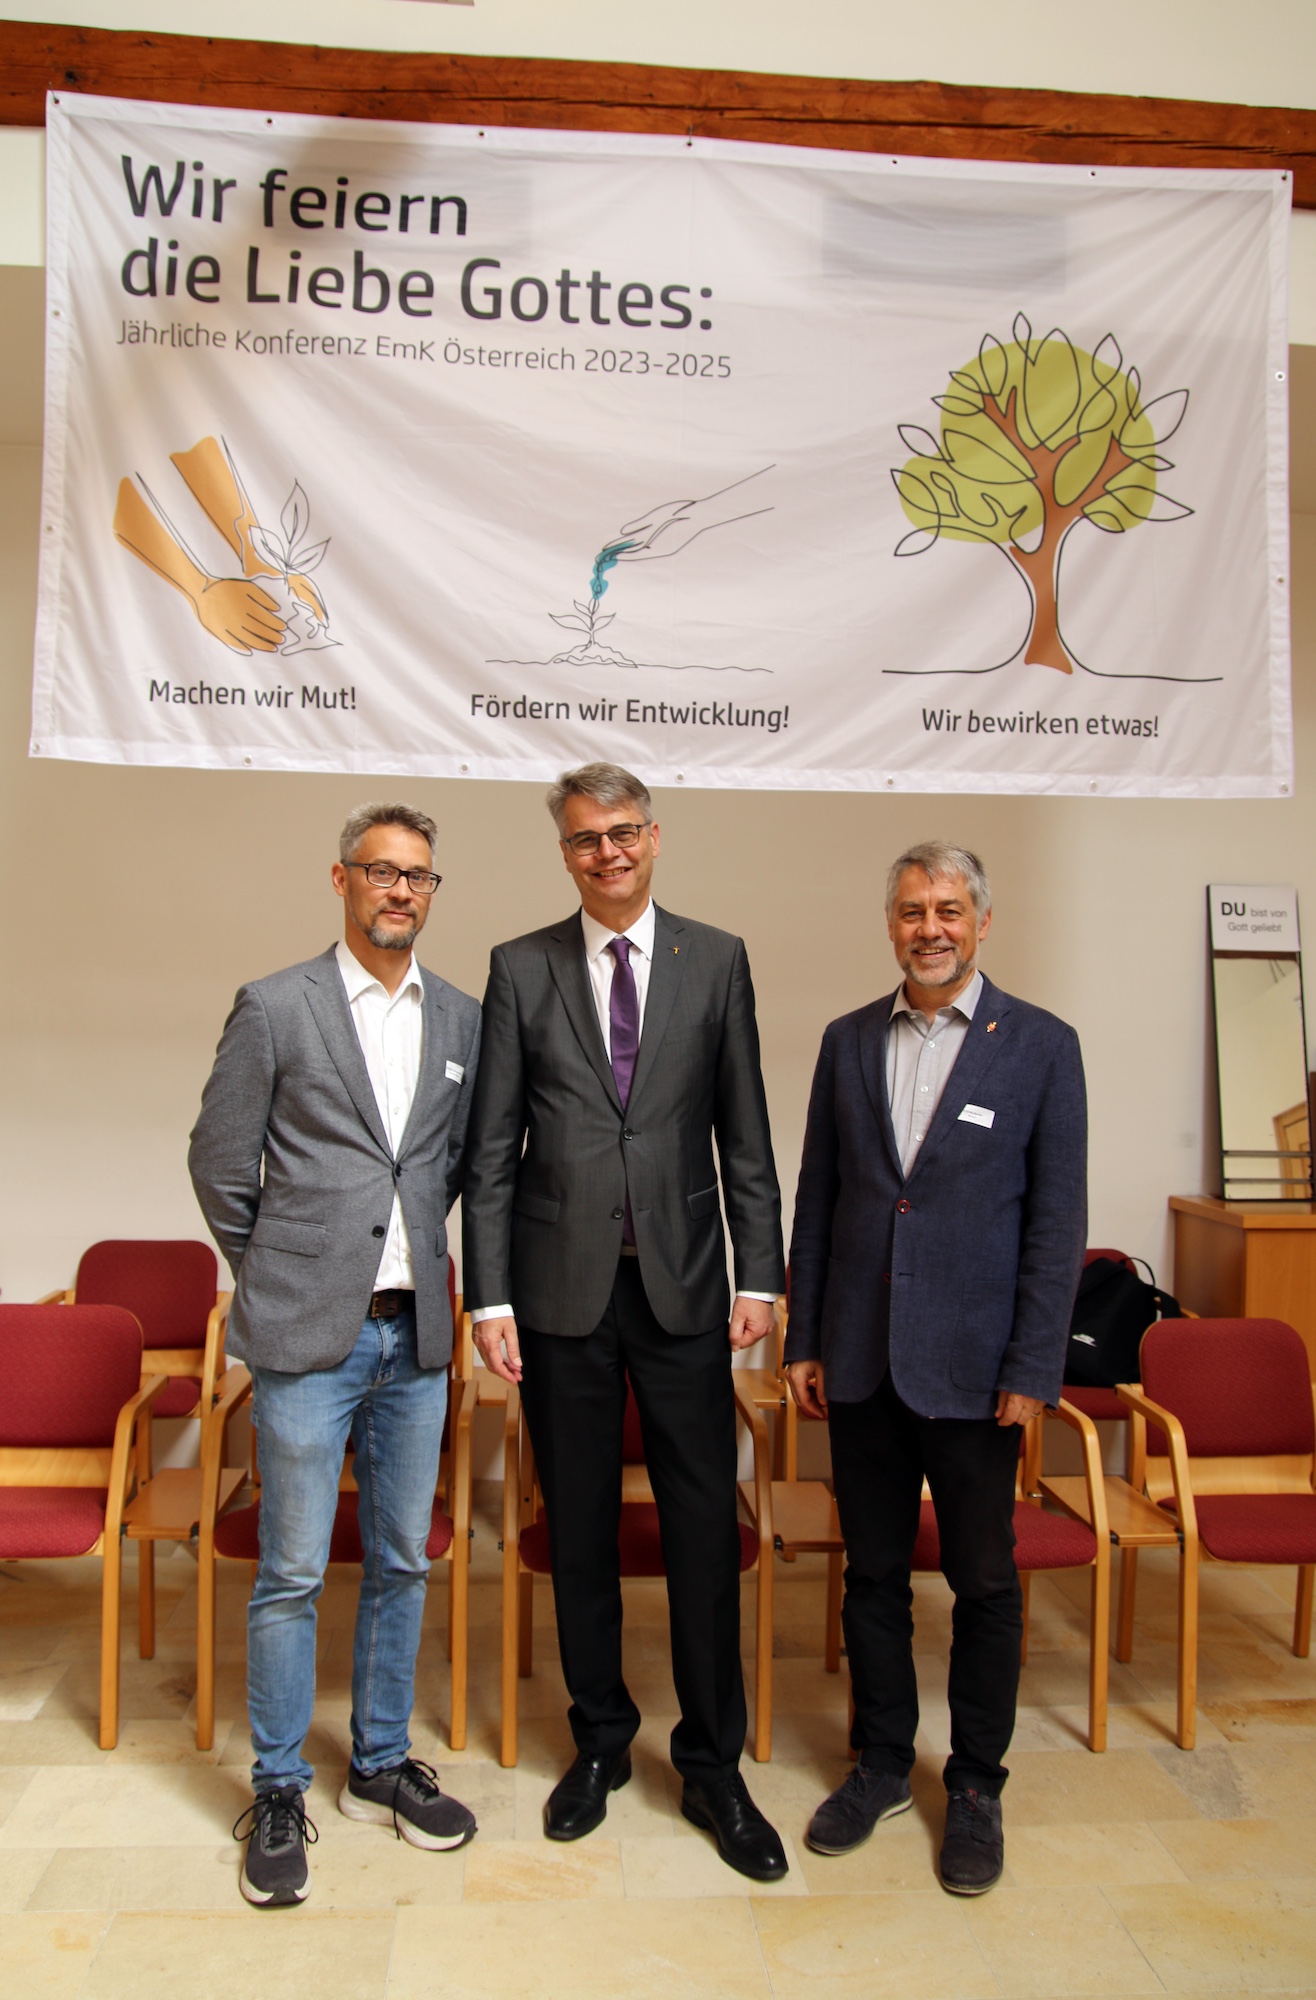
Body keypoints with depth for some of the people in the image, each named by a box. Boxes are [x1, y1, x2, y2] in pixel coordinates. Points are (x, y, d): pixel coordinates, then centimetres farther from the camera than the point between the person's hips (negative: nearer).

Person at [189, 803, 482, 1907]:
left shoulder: (462, 1020, 7)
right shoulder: (276, 1008, -5)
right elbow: (220, 1162, 0)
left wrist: (414, 1254, 12)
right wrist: (278, 1276, 5)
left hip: (415, 1335, 4)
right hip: (308, 1335, -4)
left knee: (402, 1564, 14)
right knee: (293, 1575, 5)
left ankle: (381, 1765, 31)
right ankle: (279, 1793, 23)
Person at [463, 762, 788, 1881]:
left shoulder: (716, 962, 4)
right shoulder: (522, 970, 2)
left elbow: (745, 1136, 4)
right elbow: (491, 1149, 1)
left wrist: (759, 1276, -2)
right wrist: (491, 1297, -3)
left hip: (682, 1283, 0)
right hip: (564, 1287, 0)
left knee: (705, 1525, 5)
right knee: (579, 1528, 12)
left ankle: (713, 1766, 23)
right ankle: (601, 1741, 32)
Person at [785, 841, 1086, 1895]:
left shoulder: (1041, 1045, -4)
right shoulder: (849, 1041, 6)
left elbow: (1057, 1221, -6)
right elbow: (816, 1202, 8)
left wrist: (1032, 1369, -9)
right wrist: (804, 1340, 5)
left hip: (972, 1366, -3)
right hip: (862, 1362, 3)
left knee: (984, 1581, 10)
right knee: (873, 1570, 15)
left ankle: (977, 1786, 29)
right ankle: (882, 1763, 33)